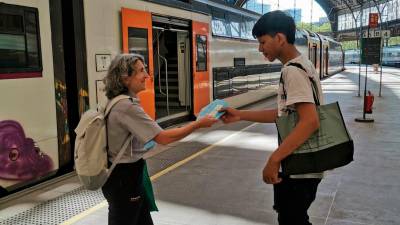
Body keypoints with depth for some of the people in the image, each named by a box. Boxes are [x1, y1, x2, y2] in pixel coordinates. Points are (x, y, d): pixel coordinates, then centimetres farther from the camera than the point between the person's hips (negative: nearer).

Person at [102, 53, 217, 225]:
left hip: (117, 173, 9)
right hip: (125, 177, -9)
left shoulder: (116, 102, 5)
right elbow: (163, 138, -27)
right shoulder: (127, 106, -25)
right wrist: (199, 124, -20)